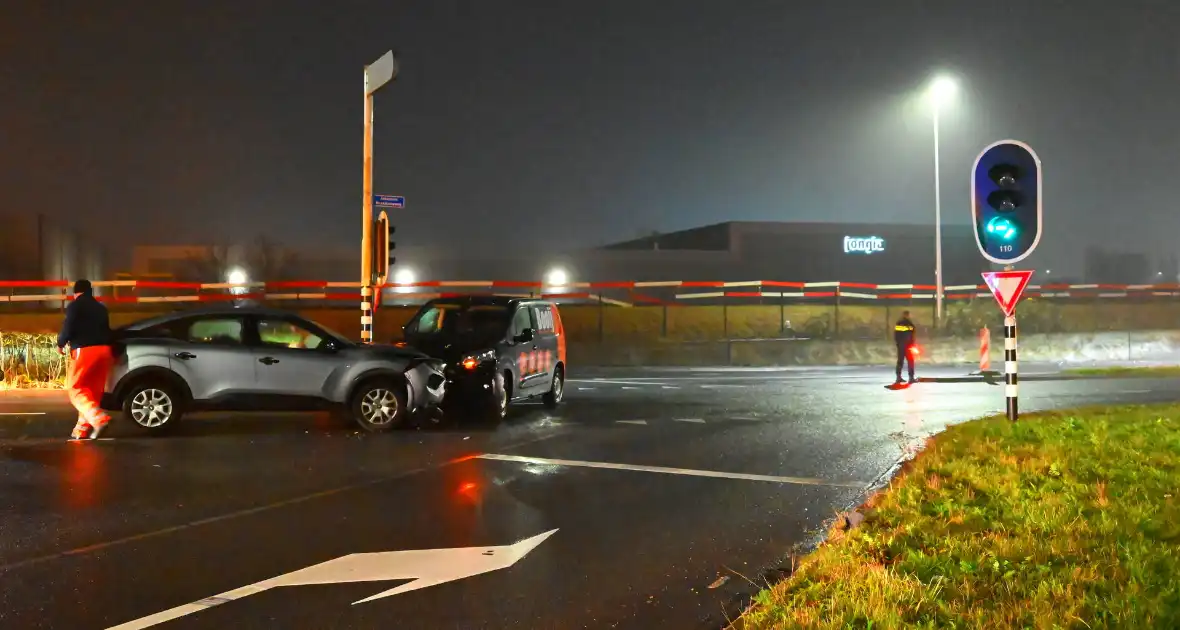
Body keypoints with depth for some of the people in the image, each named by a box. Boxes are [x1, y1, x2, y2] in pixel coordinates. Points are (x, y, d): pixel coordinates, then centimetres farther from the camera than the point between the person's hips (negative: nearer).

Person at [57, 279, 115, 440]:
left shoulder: (75, 306, 0)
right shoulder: (101, 308, 20)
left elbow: (68, 328, -9)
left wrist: (60, 344, 10)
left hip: (85, 350, -6)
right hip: (104, 349, 6)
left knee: (75, 388, -1)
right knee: (93, 390, 10)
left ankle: (99, 418, -23)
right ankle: (82, 429, 10)